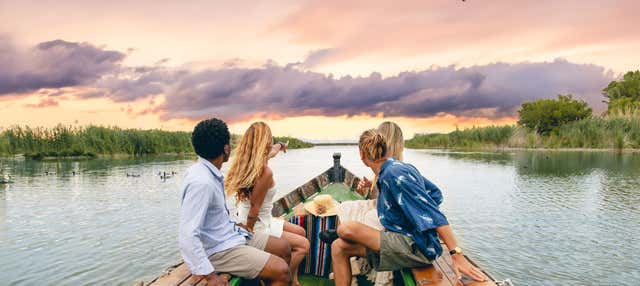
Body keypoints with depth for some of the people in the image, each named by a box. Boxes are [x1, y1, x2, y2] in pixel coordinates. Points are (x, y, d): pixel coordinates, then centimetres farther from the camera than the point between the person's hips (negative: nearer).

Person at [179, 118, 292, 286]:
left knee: (283, 248, 12)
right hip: (218, 250, -10)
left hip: (230, 233, 10)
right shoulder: (201, 182, -27)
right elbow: (187, 236, -30)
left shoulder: (211, 172, 2)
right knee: (281, 271, -16)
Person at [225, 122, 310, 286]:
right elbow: (254, 209, -24)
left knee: (300, 232, 18)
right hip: (257, 227, -9)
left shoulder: (246, 163, -1)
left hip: (261, 221, 9)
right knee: (303, 245, 1)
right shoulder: (265, 172, -28)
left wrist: (279, 146, 43)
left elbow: (269, 154, 24)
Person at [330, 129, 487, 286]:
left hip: (415, 249, -10)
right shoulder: (403, 167, 8)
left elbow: (433, 215, -24)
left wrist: (457, 255, -27)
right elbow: (435, 194, 16)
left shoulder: (393, 174, -20)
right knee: (339, 248, 2)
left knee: (346, 229, -22)